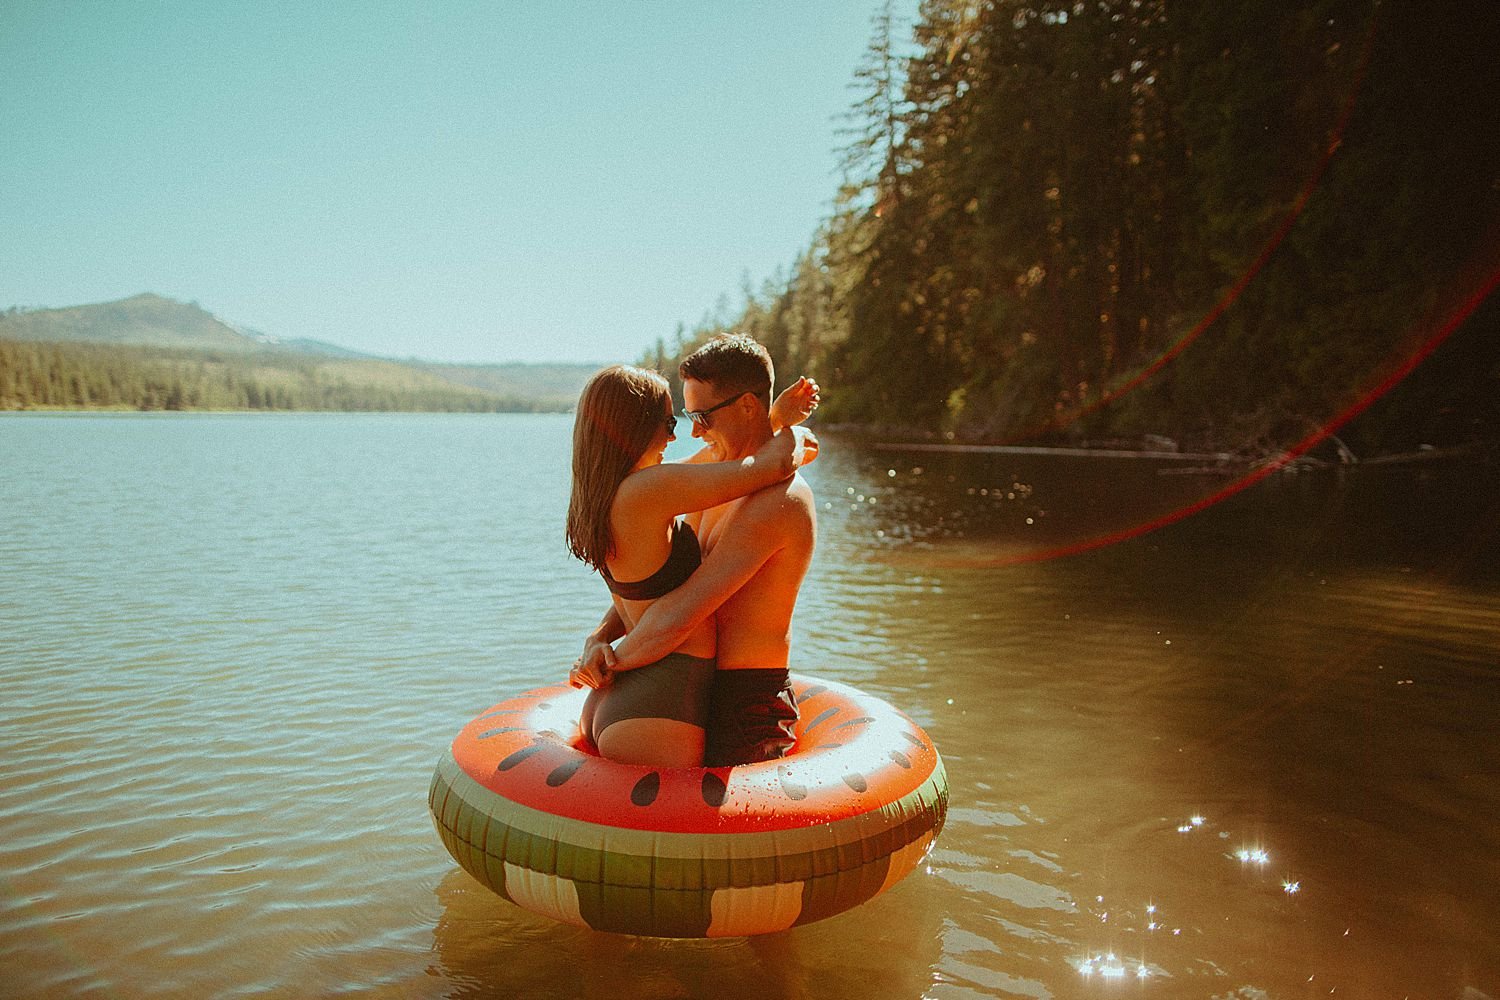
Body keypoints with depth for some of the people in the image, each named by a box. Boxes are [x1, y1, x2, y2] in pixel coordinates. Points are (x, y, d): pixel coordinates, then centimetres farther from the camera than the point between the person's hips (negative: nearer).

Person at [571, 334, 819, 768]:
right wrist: (598, 638, -7)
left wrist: (613, 659, -11)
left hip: (746, 708, -9)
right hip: (708, 691, 9)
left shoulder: (777, 501, -23)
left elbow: (677, 617, -28)